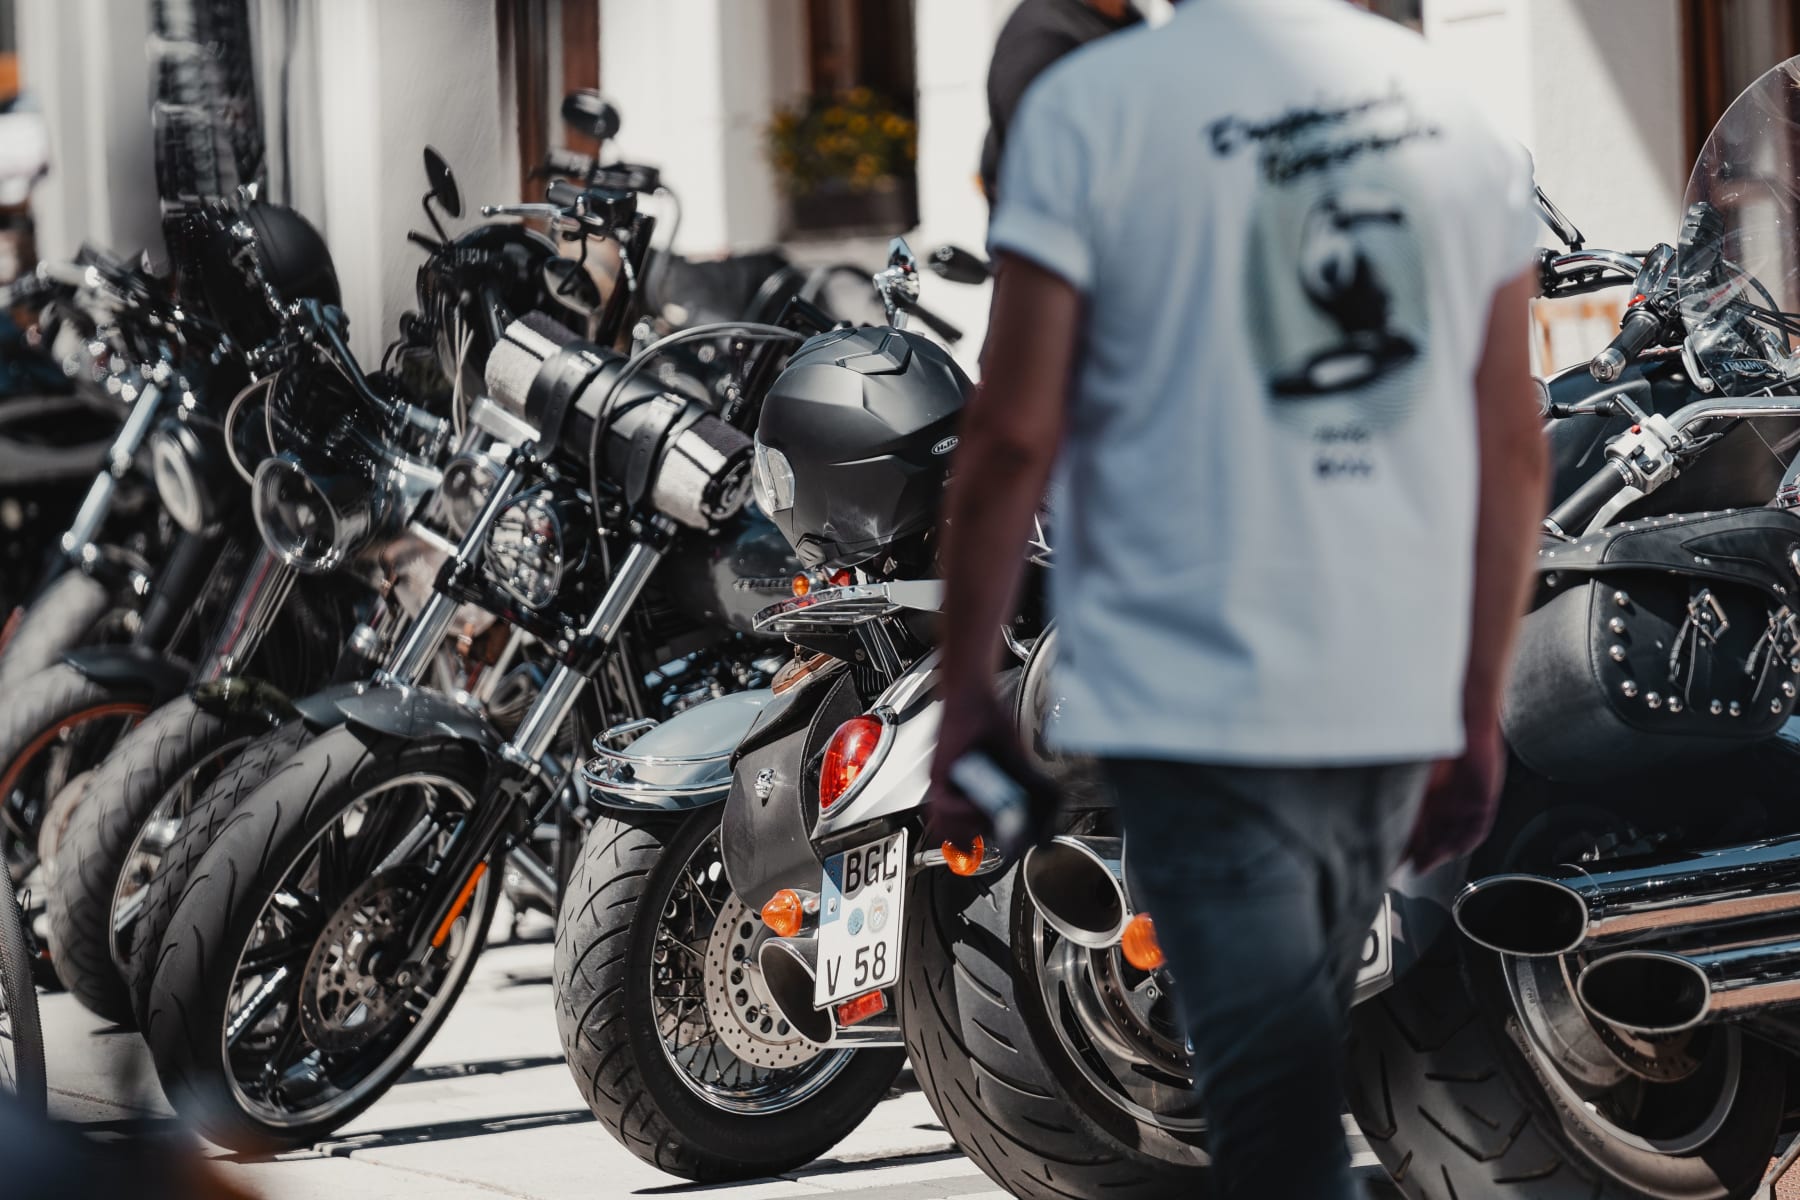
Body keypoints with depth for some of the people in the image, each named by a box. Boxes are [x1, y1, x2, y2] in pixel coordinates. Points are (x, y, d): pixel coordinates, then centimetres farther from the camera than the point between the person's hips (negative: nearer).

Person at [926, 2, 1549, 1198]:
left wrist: (968, 692, 1)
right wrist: (1479, 720, 16)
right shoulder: (1459, 107, 6)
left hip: (1194, 693, -5)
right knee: (1299, 1069, 21)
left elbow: (1014, 433, -9)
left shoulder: (1089, 104, -7)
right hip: (1398, 701, 5)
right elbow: (1517, 451, 8)